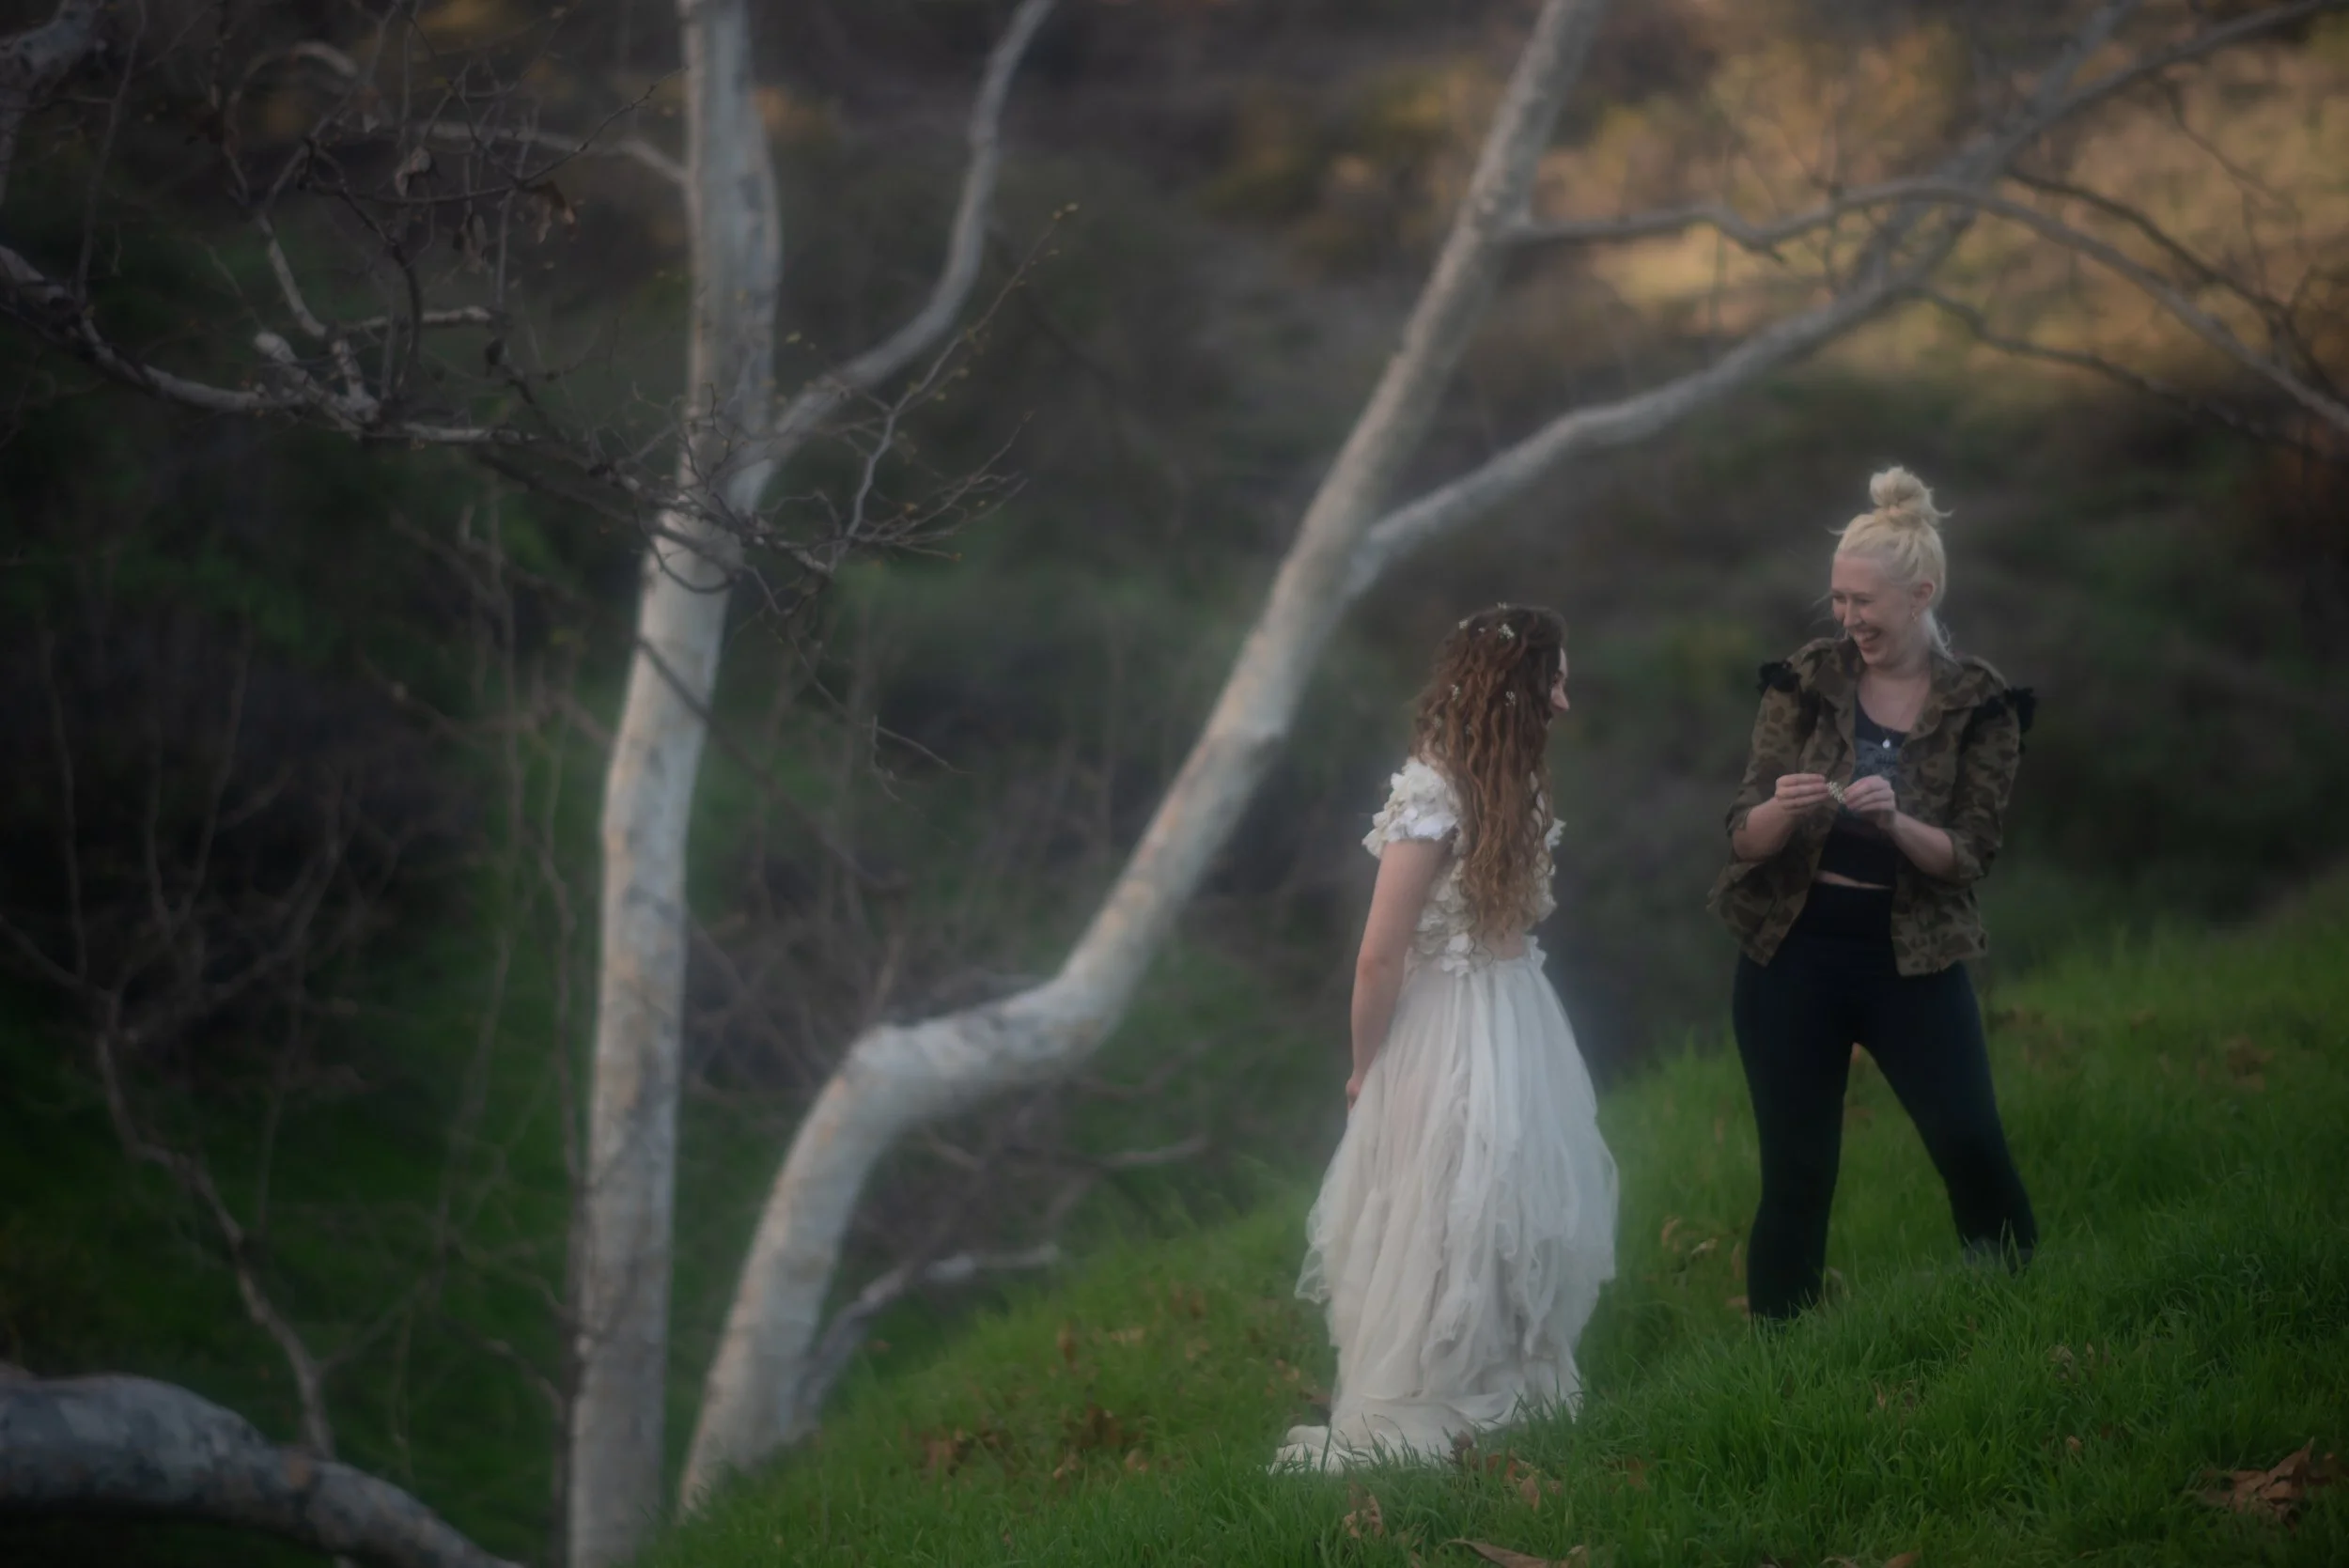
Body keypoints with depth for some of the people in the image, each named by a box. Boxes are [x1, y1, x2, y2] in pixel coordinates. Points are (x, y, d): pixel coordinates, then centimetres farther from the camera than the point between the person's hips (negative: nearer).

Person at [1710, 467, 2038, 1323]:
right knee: (1795, 1178, 5)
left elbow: (1971, 855, -6)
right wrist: (1778, 811, -24)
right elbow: (1743, 836, -1)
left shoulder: (1980, 706, -3)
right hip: (1792, 958, 1)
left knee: (1973, 1150, -7)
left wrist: (1897, 821, -26)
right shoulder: (1806, 681, -1)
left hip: (1912, 961, -1)